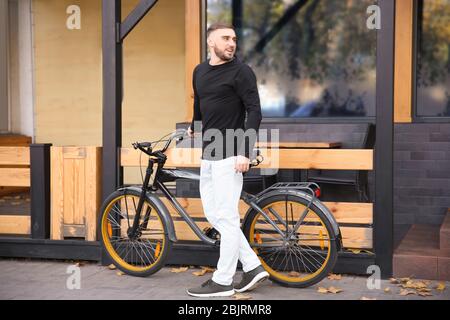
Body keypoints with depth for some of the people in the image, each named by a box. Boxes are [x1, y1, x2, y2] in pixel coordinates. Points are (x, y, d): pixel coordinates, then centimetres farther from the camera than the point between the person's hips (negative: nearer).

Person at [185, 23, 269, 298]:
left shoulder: (241, 71, -7)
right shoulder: (200, 72, 14)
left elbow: (254, 112, -13)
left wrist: (245, 152, -19)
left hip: (229, 155, -8)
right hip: (208, 154, 8)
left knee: (226, 217, -4)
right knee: (213, 214, 10)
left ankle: (223, 281, 6)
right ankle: (253, 267, 17)